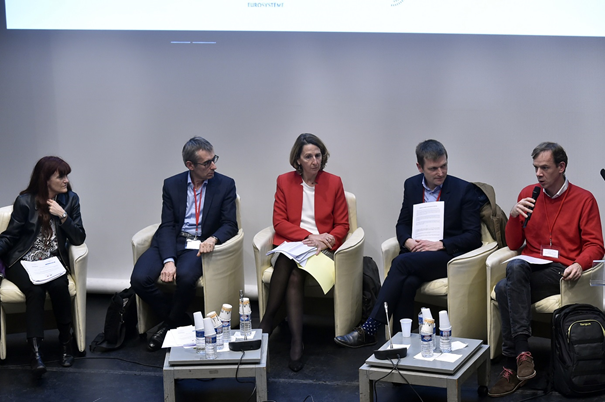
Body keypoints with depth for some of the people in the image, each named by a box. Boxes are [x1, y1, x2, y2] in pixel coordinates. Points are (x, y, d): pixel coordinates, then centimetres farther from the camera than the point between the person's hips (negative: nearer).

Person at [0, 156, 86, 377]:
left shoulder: (70, 199, 4)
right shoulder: (25, 201, -4)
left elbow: (79, 239, 2)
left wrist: (62, 215, -13)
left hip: (53, 260, 2)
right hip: (23, 261, -2)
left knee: (58, 286, -30)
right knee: (35, 290, -32)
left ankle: (66, 341, -13)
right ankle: (35, 352, -38)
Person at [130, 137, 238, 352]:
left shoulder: (225, 185, 2)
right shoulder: (172, 185, 5)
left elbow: (230, 225, 0)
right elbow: (167, 226, -2)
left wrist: (213, 239, -24)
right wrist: (168, 260, -18)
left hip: (200, 244, -2)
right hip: (171, 242, 2)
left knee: (186, 276, -35)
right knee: (139, 278, -22)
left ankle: (170, 324, -6)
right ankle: (179, 320, -1)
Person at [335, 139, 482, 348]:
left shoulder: (464, 189, -3)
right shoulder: (412, 185, 11)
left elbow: (473, 236, -5)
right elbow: (402, 224, 18)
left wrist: (440, 244, -16)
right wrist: (409, 241, -5)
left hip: (448, 256, -4)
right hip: (417, 251, 4)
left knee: (402, 262, -30)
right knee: (408, 282, -33)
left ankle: (369, 329, -30)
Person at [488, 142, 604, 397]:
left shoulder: (584, 199, 5)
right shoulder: (528, 194, 14)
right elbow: (513, 245, 16)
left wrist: (580, 264, -20)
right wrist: (514, 216, -3)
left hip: (560, 271, -4)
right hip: (528, 267, 4)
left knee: (505, 288, -33)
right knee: (515, 267, -36)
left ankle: (512, 368, -30)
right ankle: (522, 353, -37)